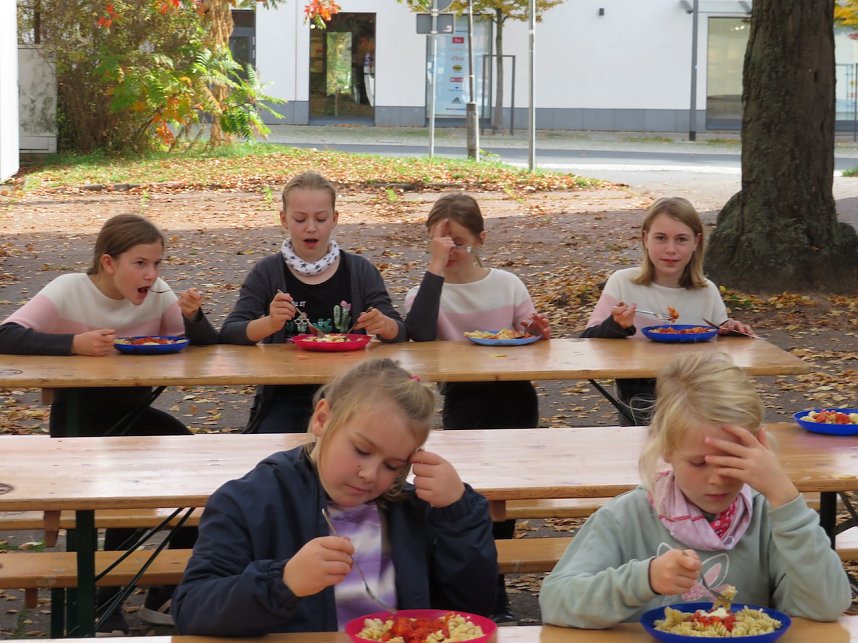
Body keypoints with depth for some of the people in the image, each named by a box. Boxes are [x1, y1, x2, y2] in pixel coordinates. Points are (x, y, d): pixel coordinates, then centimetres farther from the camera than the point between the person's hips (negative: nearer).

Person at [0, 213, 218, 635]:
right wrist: (74, 343, -37)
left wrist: (192, 316, -26)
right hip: (78, 416, -5)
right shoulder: (69, 291, -15)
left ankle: (166, 595, 0)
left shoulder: (158, 294, -4)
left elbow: (207, 344, -5)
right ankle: (102, 605, -6)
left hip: (133, 412, 5)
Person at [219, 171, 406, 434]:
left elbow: (400, 333, 3)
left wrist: (384, 325, -22)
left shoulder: (359, 271, 6)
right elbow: (229, 334, -6)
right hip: (285, 398, 0)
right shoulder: (267, 273, 3)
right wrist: (269, 324, -26)